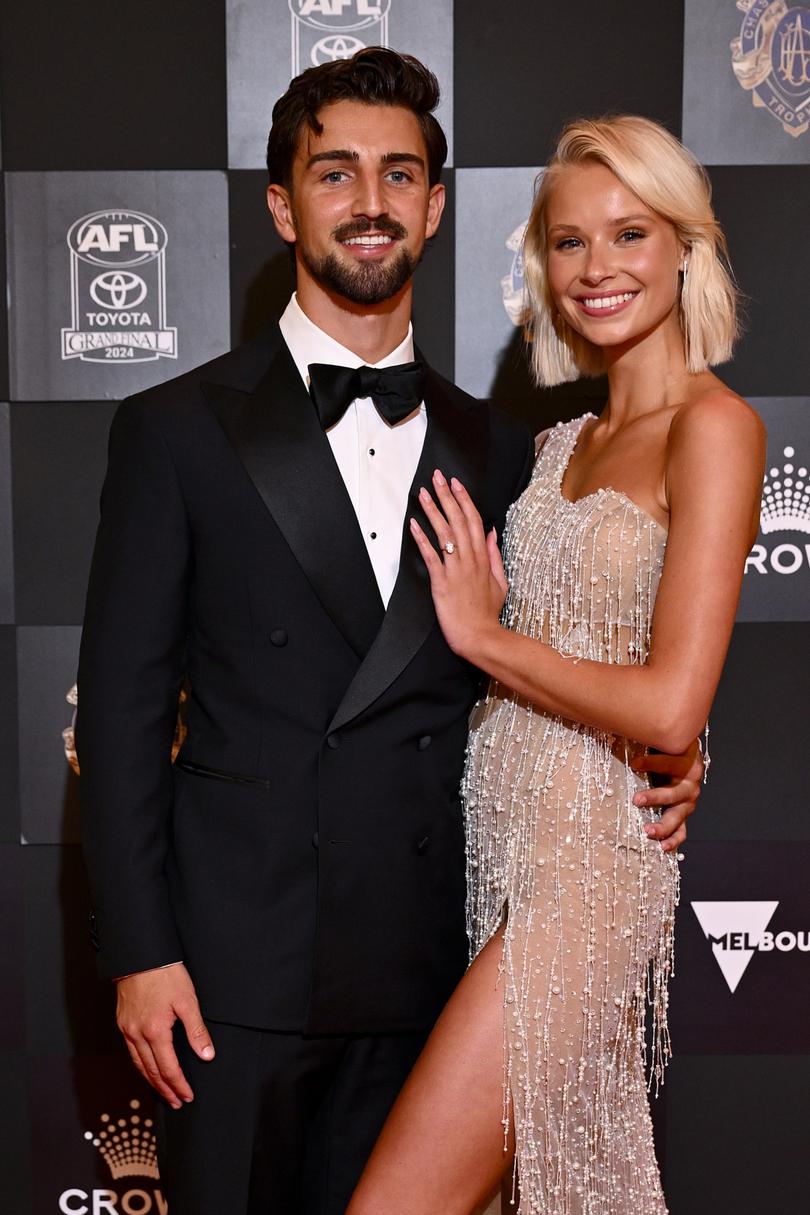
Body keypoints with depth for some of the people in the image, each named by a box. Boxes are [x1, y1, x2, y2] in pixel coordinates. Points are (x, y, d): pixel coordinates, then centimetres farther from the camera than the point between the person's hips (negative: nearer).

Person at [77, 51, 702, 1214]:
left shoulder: (494, 452, 8)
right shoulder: (179, 430, -1)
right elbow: (122, 704, -3)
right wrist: (139, 952, -8)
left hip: (420, 970, 3)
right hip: (236, 957, -3)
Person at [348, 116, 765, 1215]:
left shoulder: (713, 425, -10)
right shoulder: (566, 441, 14)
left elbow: (668, 708, -18)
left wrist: (482, 634, -8)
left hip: (593, 865, -7)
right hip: (509, 850, 7)